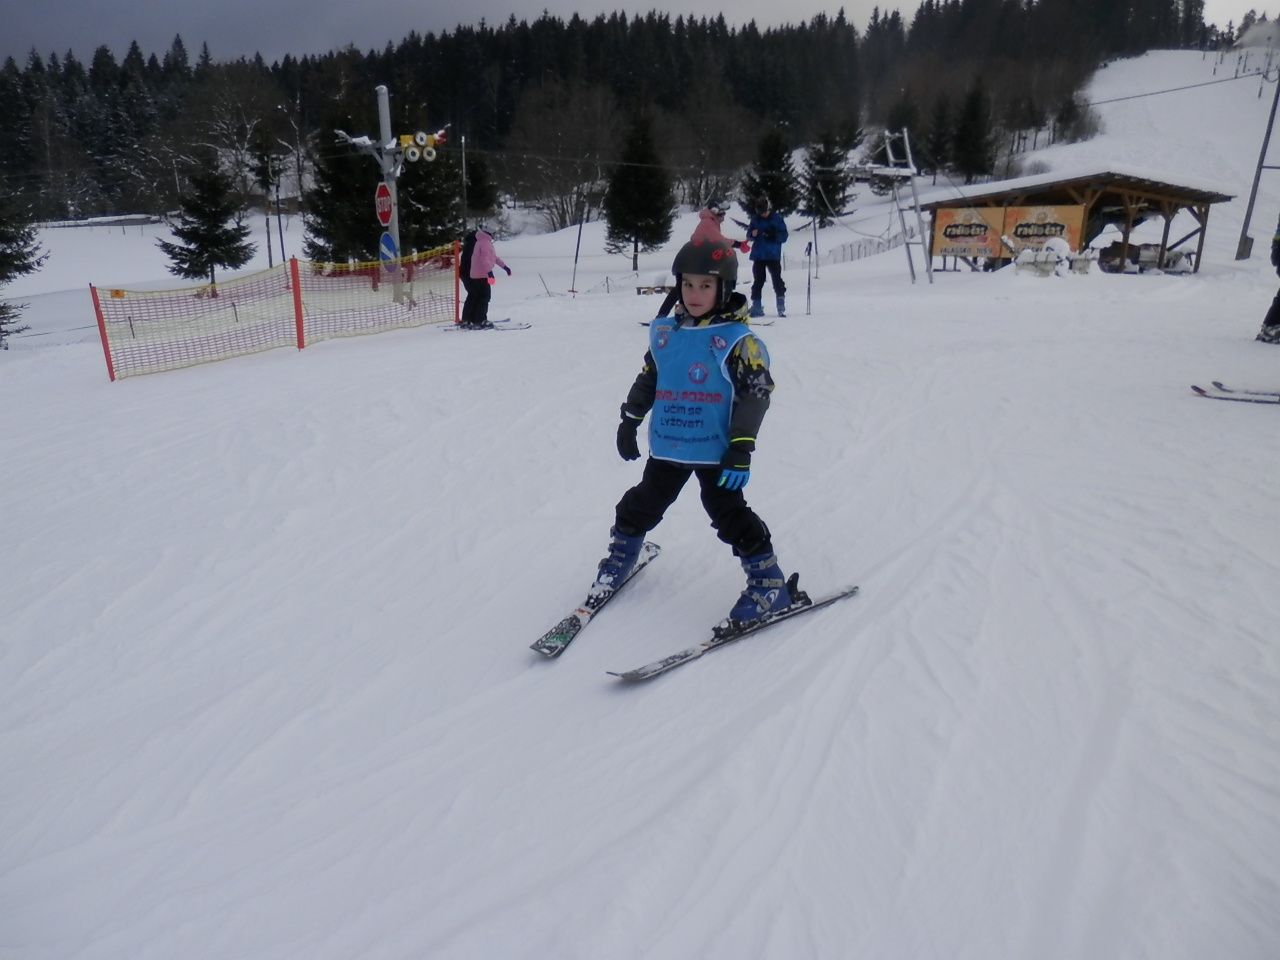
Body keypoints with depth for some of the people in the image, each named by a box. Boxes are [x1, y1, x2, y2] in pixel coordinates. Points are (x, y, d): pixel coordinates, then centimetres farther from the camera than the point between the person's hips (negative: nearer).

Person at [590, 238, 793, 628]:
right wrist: (629, 420, 17)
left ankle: (769, 583, 10)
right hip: (667, 446, 5)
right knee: (641, 506, 17)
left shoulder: (738, 340, -10)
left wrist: (741, 449, -18)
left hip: (715, 450, -5)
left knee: (730, 515, -4)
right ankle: (619, 559, 40)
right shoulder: (665, 333, 5)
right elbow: (647, 378, 17)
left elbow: (756, 394, -13)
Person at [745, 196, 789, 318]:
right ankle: (756, 306, 10)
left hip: (773, 255, -2)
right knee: (758, 280, 3)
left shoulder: (777, 218, -1)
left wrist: (773, 235, -20)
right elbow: (748, 235, 9)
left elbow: (784, 236, -2)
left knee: (777, 279, -7)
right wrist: (752, 234, -14)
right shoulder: (755, 219, 6)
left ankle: (781, 305, 0)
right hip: (758, 255, 2)